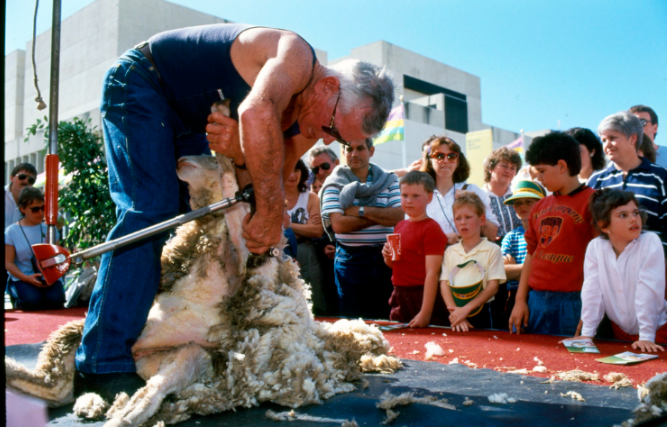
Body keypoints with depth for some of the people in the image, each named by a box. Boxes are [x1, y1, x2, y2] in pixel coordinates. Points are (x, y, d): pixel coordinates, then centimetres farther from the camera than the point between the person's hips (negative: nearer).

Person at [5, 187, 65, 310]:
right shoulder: (11, 231, 3)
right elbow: (8, 263, -1)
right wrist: (27, 278, -18)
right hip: (22, 278, -1)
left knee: (55, 298, -30)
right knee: (32, 300, -30)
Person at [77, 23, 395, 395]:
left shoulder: (305, 126, -3)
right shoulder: (297, 56, -28)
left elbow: (267, 181, -8)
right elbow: (256, 113, -50)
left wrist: (240, 154, -31)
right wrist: (272, 211, -44)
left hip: (189, 119, 9)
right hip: (140, 82, -9)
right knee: (152, 210, -22)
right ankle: (104, 365, -21)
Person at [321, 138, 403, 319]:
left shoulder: (389, 180, 9)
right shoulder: (334, 183, 1)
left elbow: (399, 216, -6)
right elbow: (338, 224, -13)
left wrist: (360, 211, -12)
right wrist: (381, 216, -8)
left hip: (385, 258, 2)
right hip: (351, 261, -2)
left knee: (387, 321, 8)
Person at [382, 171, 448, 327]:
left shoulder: (431, 228, -13)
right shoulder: (400, 226, 9)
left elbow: (432, 273, -18)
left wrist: (425, 313, -22)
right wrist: (387, 257, -2)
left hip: (421, 296, -7)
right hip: (399, 297, 7)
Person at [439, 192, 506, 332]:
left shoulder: (492, 250, -1)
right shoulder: (450, 251, 8)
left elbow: (493, 286, -8)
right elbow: (444, 284, 1)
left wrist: (466, 309, -16)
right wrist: (455, 311, -15)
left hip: (481, 313, -2)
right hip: (455, 314, 2)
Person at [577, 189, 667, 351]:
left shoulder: (650, 242, -12)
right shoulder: (595, 247, -6)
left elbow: (648, 291, -16)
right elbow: (592, 291, -8)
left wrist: (646, 336, -19)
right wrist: (587, 334, -10)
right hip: (620, 333, 2)